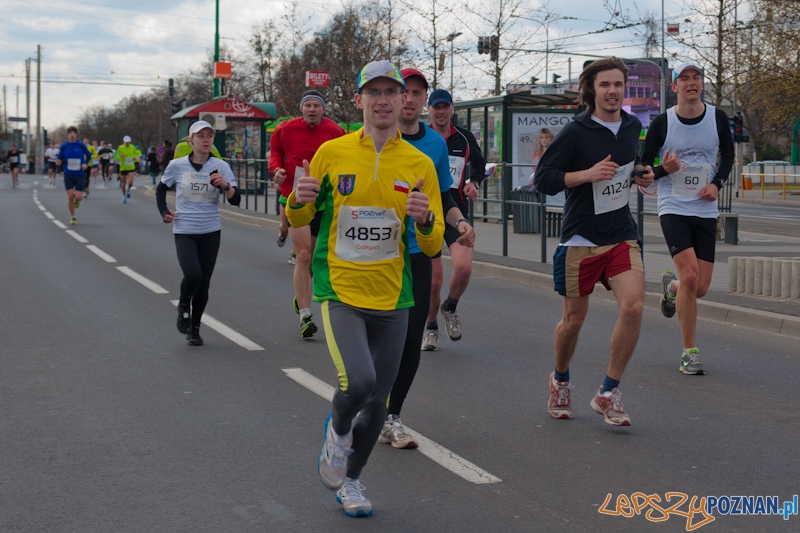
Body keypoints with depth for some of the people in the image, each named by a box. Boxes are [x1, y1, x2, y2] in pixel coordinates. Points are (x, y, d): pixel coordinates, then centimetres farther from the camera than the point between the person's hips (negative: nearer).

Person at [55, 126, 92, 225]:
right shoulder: (64, 146, 0)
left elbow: (89, 156, 9)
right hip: (68, 175, 0)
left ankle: (76, 201, 31)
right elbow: (60, 159, 8)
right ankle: (72, 217, 13)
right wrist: (59, 162, -15)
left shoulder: (81, 145, -3)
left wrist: (85, 164, -9)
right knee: (70, 196, -6)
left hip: (79, 174, 0)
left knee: (78, 197, -9)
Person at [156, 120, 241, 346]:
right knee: (193, 274, -22)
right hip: (184, 231, -2)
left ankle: (195, 328, 23)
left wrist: (225, 185, -24)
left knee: (204, 283, 6)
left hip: (211, 232, 2)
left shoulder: (220, 167, -2)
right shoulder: (177, 166, -2)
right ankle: (183, 306, 10)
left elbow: (236, 200, -6)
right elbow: (161, 189, 17)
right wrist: (164, 212, 5)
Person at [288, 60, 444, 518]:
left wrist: (425, 220, -20)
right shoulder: (332, 153, -1)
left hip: (392, 298, 2)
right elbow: (299, 219, 9)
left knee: (378, 401, 8)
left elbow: (433, 245, 2)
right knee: (357, 381, -23)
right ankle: (338, 429, 12)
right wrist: (300, 201, -15)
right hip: (339, 291, -2)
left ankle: (350, 479, 34)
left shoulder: (420, 164, 2)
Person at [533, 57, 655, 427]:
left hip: (622, 236, 4)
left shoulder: (633, 126, 7)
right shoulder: (576, 132, -10)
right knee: (573, 319, 6)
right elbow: (542, 178, -11)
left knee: (633, 306, -16)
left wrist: (639, 174, 5)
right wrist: (588, 174, -22)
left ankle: (608, 393, -2)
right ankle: (560, 380, 36)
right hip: (580, 239, -4)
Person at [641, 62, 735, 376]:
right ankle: (690, 353, -5)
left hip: (706, 211, 3)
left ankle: (670, 286, 40)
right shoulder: (662, 123, -6)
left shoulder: (717, 118, 2)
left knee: (700, 288, 1)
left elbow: (728, 154, 17)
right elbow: (643, 169, 1)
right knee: (690, 276, -19)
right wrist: (664, 169, -20)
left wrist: (717, 183, -1)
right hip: (673, 209, -3)